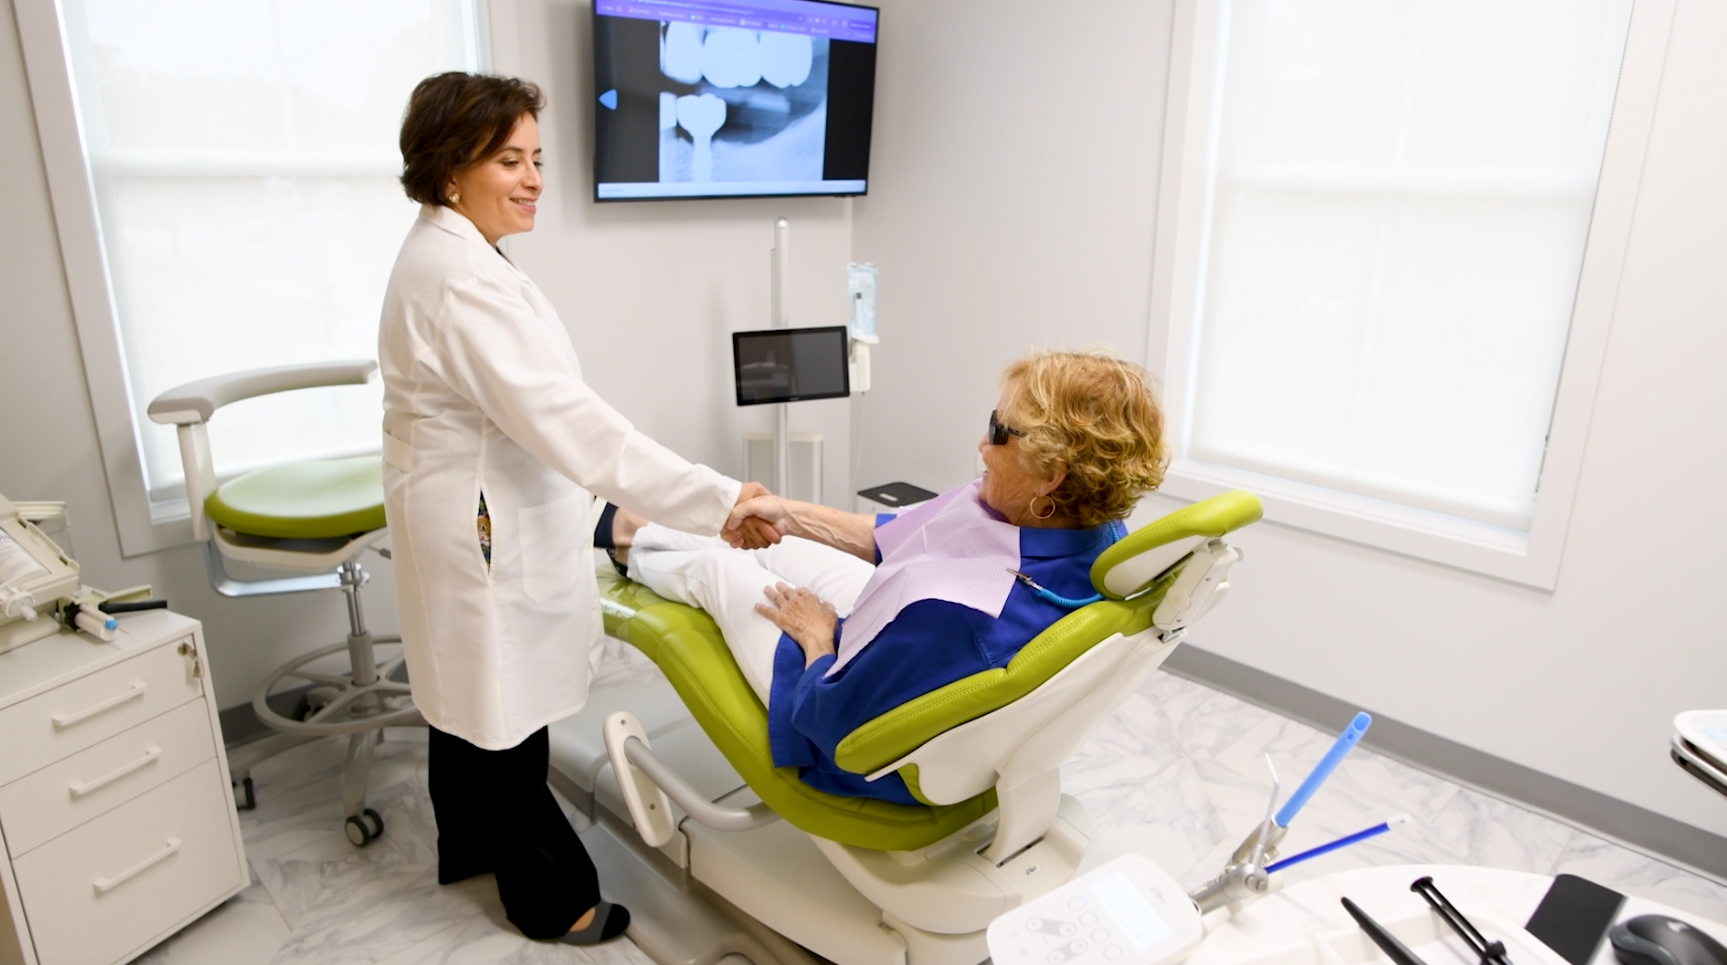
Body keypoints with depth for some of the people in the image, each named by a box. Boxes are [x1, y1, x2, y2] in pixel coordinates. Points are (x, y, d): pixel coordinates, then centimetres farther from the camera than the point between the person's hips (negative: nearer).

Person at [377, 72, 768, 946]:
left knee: (470, 693, 24)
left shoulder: (441, 255, 7)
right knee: (509, 716, 5)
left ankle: (468, 844, 46)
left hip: (472, 520, 11)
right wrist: (718, 501, -36)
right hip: (488, 531, -11)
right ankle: (551, 899, 24)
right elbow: (567, 419, -34)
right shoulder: (462, 278, -26)